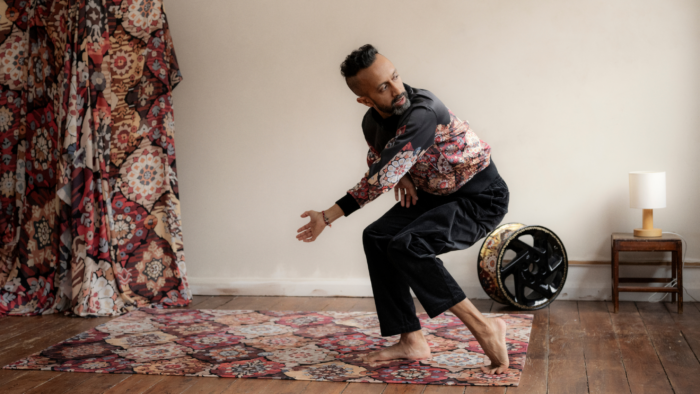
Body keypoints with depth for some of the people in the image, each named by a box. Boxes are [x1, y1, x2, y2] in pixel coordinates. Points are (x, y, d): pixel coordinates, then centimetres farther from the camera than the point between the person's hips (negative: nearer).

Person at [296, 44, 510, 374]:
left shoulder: (423, 113, -33)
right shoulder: (372, 123, -5)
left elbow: (379, 181, -35)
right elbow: (376, 159, 18)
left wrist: (327, 217, -26)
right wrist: (401, 176, -6)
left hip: (481, 198, -9)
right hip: (435, 194, 9)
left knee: (407, 246, -27)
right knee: (377, 237, -2)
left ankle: (484, 328, -18)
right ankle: (412, 342, 3)